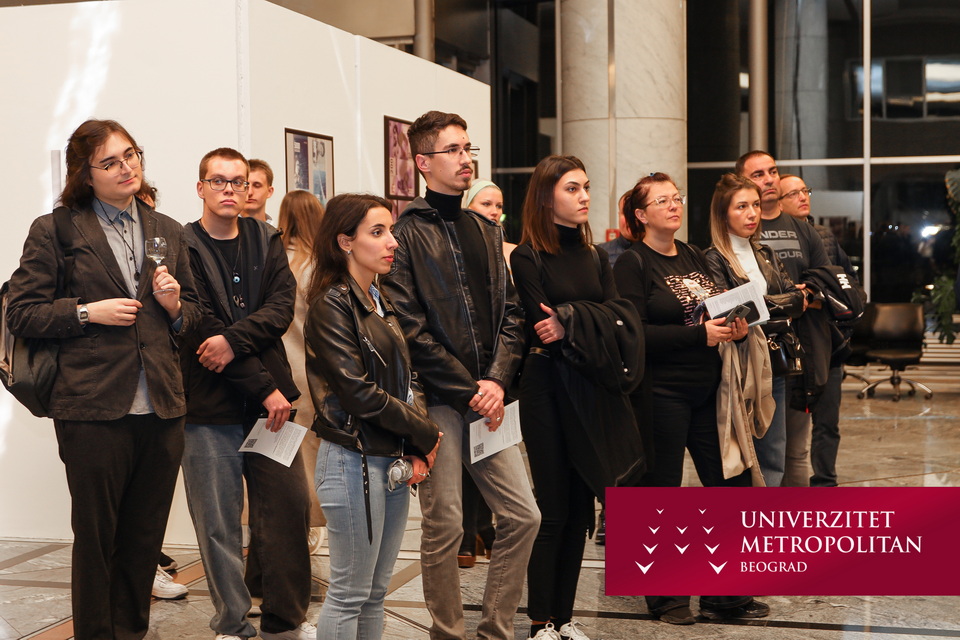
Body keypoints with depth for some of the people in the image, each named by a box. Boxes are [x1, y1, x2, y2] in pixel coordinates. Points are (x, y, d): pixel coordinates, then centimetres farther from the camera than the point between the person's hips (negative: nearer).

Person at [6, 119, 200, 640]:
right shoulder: (54, 230, 1)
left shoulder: (167, 232, 14)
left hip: (162, 410, 4)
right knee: (96, 537, 6)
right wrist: (88, 312, -13)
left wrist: (174, 305, -1)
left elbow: (193, 316, 21)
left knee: (145, 537, 11)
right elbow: (21, 313, -1)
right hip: (94, 410, -4)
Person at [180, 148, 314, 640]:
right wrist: (264, 388, -12)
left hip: (269, 399, 4)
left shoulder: (267, 243, 12)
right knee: (218, 523, 3)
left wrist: (234, 339, -19)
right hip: (210, 406, -3)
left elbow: (281, 307, -1)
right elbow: (202, 326, -10)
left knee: (289, 507, 3)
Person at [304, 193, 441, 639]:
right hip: (355, 459, -8)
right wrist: (425, 435, -9)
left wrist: (418, 450, -2)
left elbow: (407, 379, 12)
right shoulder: (331, 305, -12)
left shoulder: (379, 302, 13)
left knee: (376, 592, 13)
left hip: (395, 458, 8)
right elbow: (358, 391, -18)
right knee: (349, 595, 0)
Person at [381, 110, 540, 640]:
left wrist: (497, 379, -5)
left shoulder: (486, 233, 16)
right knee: (443, 527, 0)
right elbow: (411, 329, -11)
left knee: (522, 516, 5)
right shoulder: (407, 234, -5)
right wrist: (469, 390, -12)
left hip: (487, 398, 6)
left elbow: (510, 313, 12)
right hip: (438, 402, -6)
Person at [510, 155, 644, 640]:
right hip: (549, 389, -6)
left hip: (593, 392, 6)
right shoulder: (528, 258, -6)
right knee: (553, 510, -2)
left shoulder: (595, 257, 13)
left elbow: (619, 314, -1)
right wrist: (595, 328, -8)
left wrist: (571, 319, -16)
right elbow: (546, 333, -14)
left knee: (580, 509, 9)